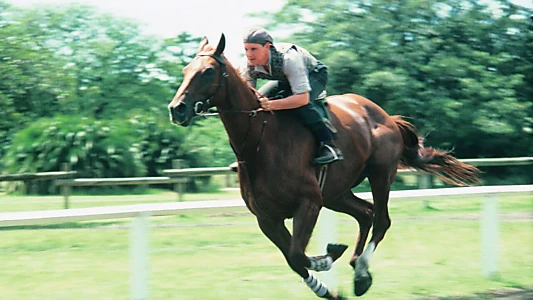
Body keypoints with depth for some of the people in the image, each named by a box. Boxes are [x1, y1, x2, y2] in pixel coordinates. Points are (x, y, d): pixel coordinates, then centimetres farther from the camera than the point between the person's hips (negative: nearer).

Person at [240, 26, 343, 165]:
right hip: (285, 80, 7)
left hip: (314, 75, -7)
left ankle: (328, 145, -29)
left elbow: (303, 97, -46)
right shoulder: (249, 66, -23)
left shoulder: (288, 59, -42)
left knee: (299, 103, -38)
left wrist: (272, 105, -58)